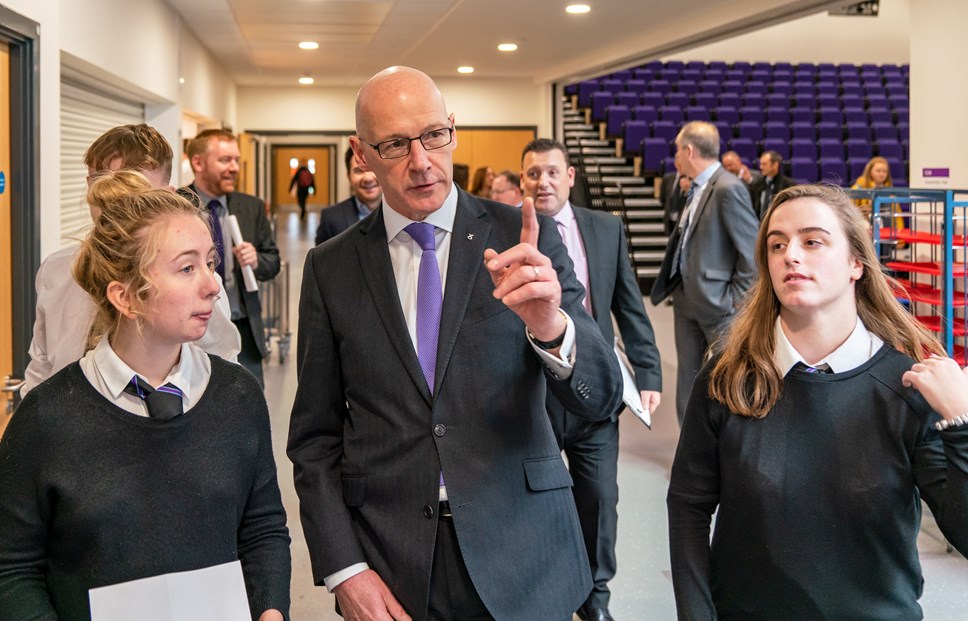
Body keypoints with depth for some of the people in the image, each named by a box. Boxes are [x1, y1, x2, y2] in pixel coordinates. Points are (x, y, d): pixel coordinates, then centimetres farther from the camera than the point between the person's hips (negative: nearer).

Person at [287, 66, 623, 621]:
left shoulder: (524, 238, -4)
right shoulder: (332, 268, 0)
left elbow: (602, 397, -10)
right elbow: (315, 435, 4)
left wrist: (550, 324, -30)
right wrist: (343, 568, -6)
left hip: (521, 557, 0)